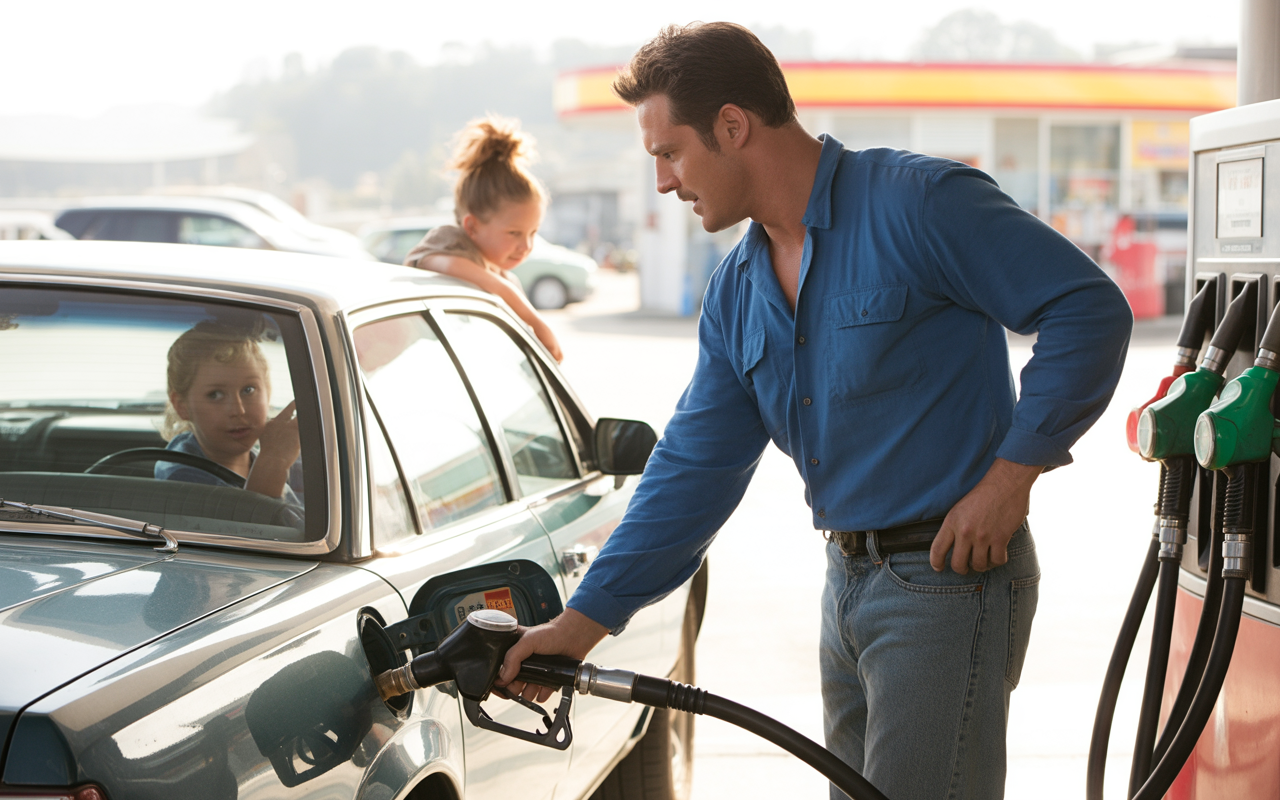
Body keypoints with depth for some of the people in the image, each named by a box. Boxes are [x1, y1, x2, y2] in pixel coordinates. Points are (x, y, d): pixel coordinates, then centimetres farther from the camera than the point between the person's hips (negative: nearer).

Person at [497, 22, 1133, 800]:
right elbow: (693, 472, 10)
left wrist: (1010, 472, -16)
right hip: (849, 582, 8)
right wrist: (580, 623, 6)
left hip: (950, 574, -8)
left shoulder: (918, 201, -13)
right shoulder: (737, 292, 10)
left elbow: (1090, 308, -15)